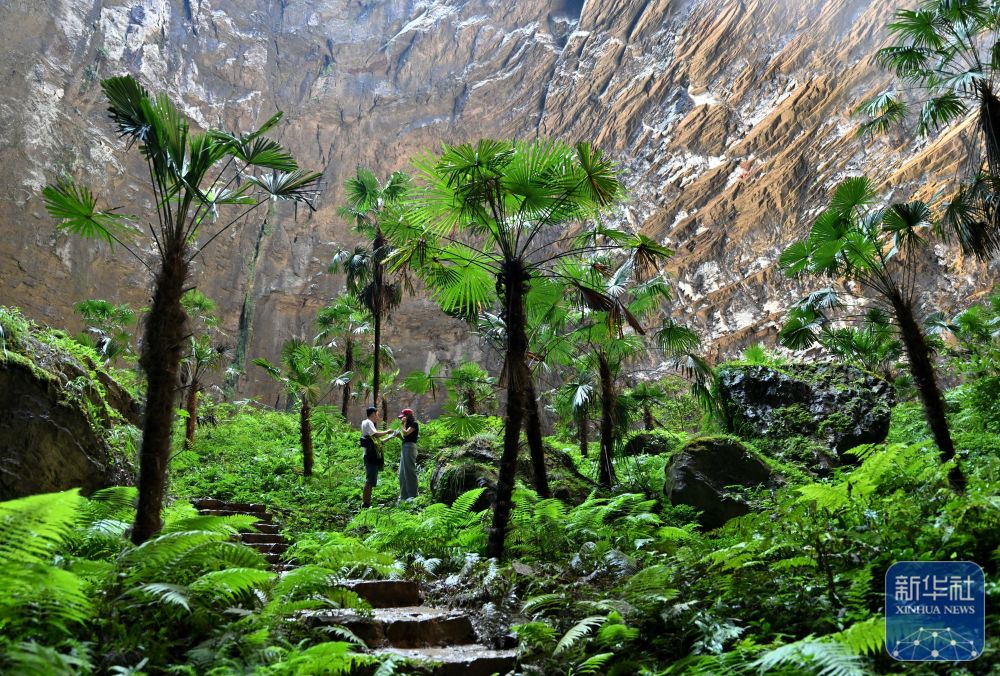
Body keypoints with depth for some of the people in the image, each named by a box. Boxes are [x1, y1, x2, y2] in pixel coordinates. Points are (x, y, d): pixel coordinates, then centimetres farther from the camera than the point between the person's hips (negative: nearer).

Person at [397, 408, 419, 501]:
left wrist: (403, 424, -6)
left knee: (410, 471, -8)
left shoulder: (414, 424, -6)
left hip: (410, 447, -10)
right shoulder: (408, 424, 20)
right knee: (402, 473, 10)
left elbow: (406, 433, -18)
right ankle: (404, 495, 16)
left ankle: (412, 495, -5)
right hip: (404, 448, 10)